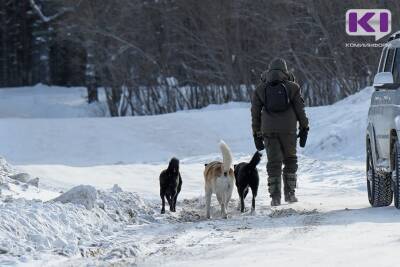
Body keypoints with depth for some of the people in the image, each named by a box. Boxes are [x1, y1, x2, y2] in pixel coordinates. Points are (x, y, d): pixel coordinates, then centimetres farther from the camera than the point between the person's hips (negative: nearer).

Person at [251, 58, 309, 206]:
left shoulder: (260, 89, 7)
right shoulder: (292, 87, 3)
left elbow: (255, 113, 8)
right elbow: (300, 110, 2)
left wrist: (257, 134, 12)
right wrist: (304, 129, 8)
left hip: (269, 131, 1)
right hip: (288, 130, -1)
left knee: (274, 163, 4)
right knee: (290, 160, 15)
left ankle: (275, 197, -4)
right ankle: (289, 193, 13)